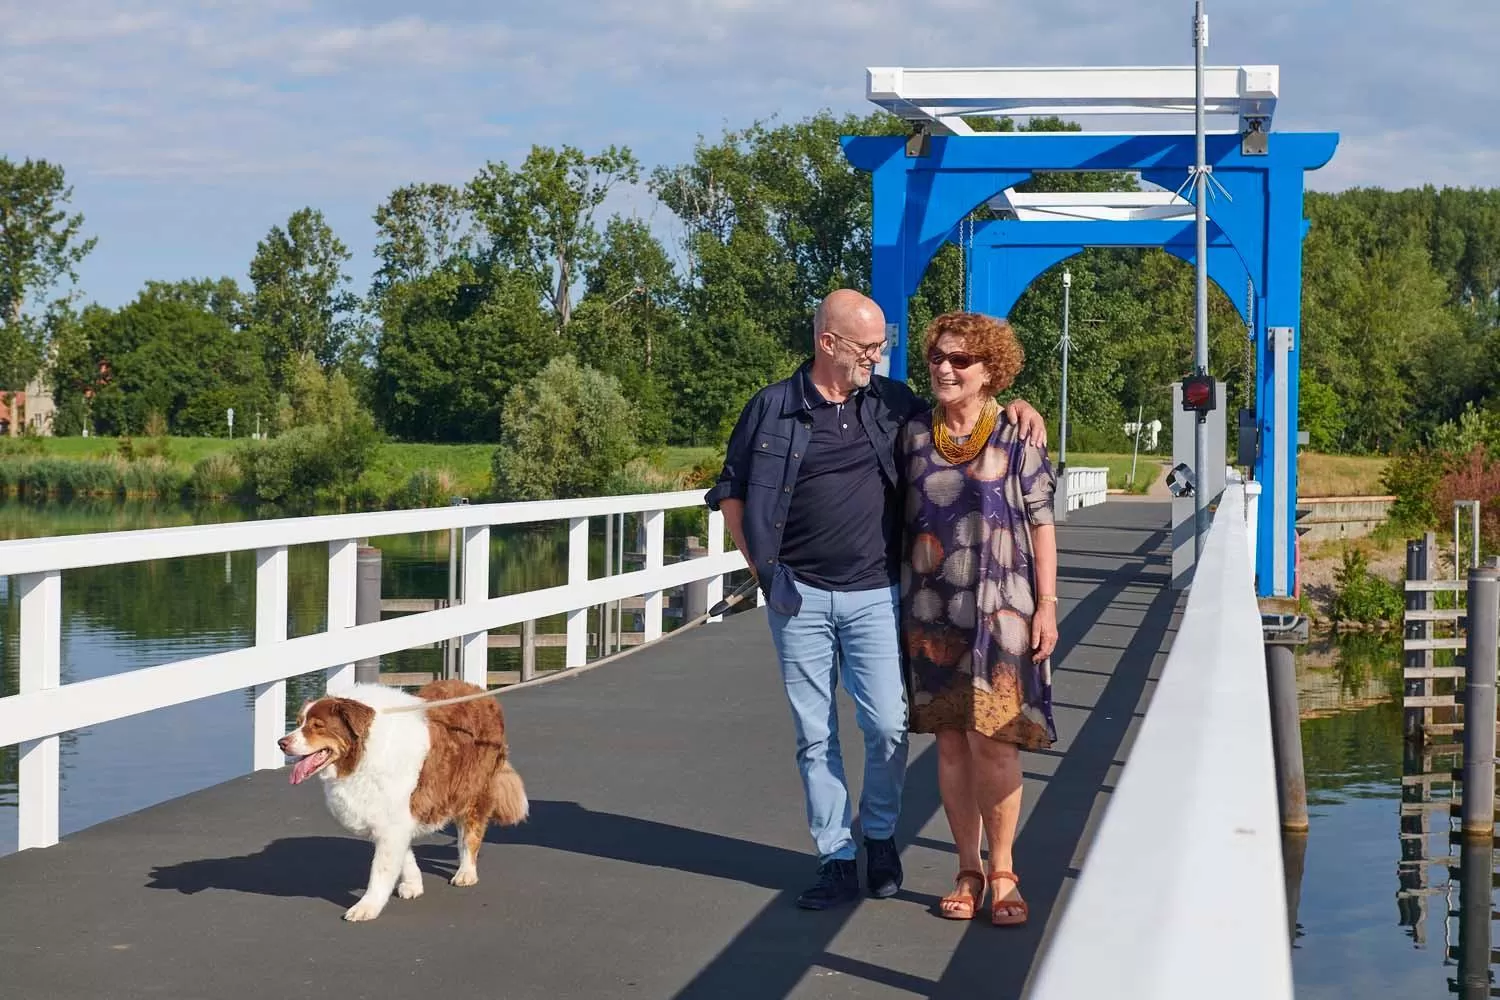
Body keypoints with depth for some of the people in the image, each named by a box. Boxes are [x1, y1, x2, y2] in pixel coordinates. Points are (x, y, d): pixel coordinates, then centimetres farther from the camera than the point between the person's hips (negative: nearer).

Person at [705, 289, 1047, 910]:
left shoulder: (893, 403, 7)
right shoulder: (773, 409, 1)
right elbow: (732, 493, 8)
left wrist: (1013, 408, 1)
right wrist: (762, 568, -1)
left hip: (875, 596, 1)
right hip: (799, 597, -1)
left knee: (887, 724, -6)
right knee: (814, 735, 4)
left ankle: (880, 836, 18)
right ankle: (835, 860, 13)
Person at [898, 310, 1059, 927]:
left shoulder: (1017, 440, -2)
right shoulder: (913, 435, 6)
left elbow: (1041, 526, 0)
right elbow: (896, 516, 12)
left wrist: (1046, 606, -4)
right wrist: (896, 597, 9)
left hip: (999, 610, -3)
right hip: (930, 611, 3)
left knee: (992, 740, -7)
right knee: (950, 741, 6)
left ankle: (1003, 872, 6)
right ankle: (968, 870, 17)